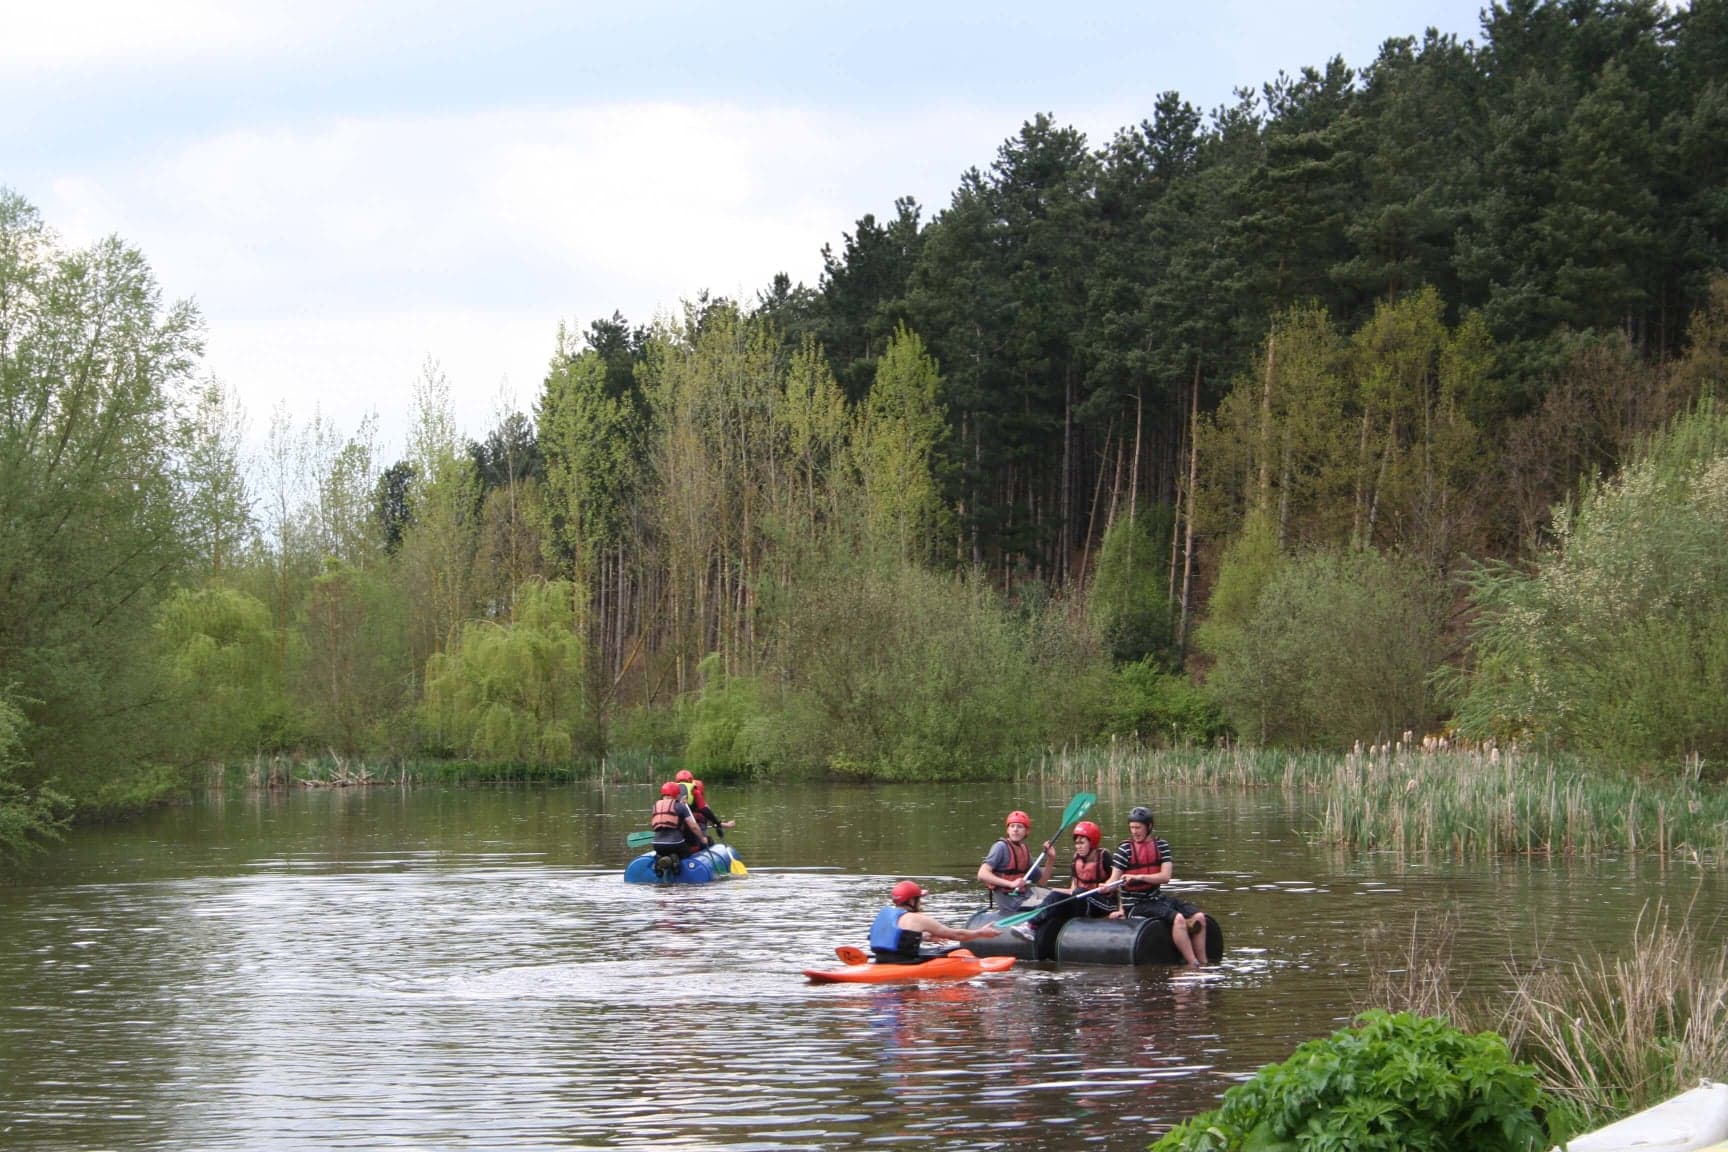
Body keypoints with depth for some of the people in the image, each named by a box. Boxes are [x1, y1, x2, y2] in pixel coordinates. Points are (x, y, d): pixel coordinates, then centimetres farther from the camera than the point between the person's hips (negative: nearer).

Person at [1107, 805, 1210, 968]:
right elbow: (1114, 879, -11)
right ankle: (1193, 965, -28)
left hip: (1156, 898, 5)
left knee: (1198, 917, -10)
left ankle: (1203, 963, -8)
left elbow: (1165, 876, -8)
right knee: (1178, 918, -28)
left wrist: (1139, 877, -21)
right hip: (1135, 904, -5)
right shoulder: (1125, 849, -4)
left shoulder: (1161, 845, 5)